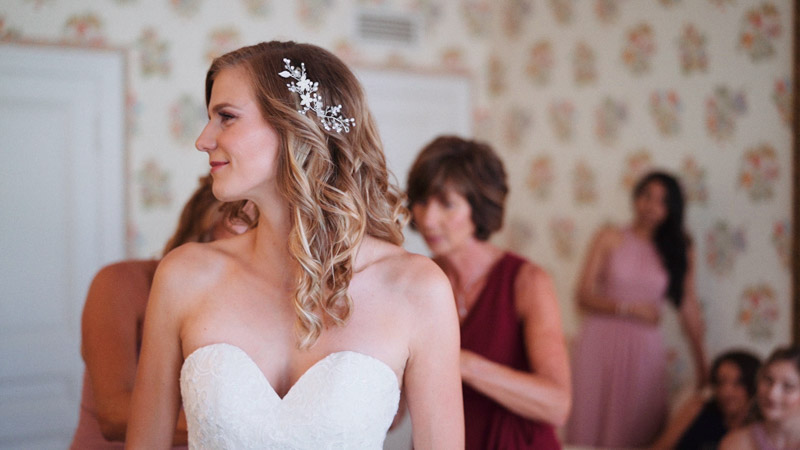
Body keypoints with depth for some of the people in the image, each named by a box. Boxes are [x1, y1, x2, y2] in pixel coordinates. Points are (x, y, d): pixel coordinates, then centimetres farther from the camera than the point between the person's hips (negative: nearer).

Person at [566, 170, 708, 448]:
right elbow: (584, 296, 1)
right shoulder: (610, 238, 5)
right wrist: (628, 308, -12)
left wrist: (701, 363, 9)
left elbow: (688, 306, 9)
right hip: (600, 343, 0)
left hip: (645, 350, 1)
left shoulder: (679, 251, 8)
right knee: (591, 423, -1)